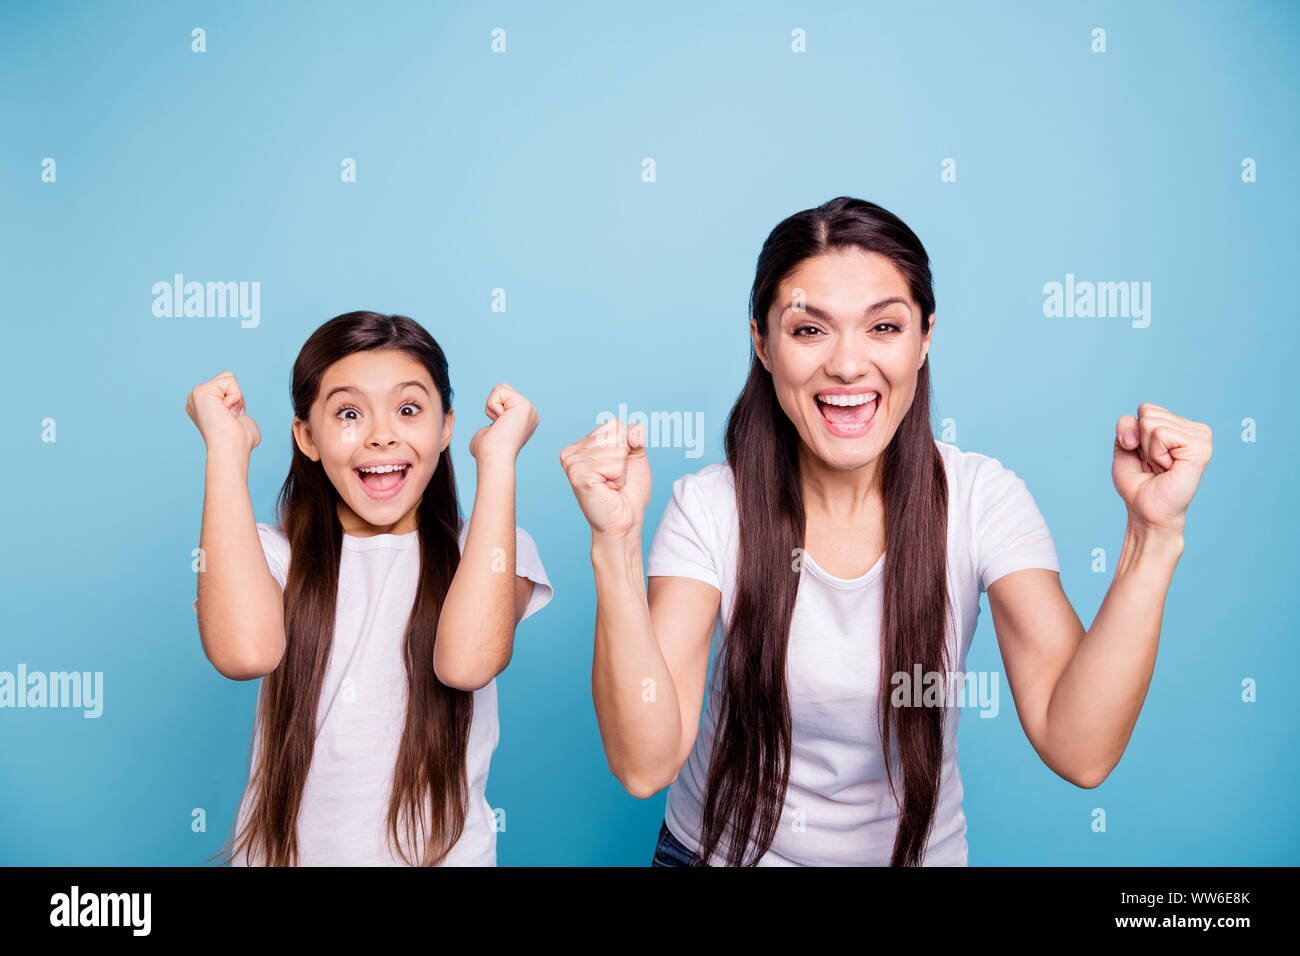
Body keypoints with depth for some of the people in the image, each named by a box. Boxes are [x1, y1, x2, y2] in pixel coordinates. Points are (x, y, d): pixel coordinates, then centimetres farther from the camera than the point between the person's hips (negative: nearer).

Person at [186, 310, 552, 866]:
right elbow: (244, 651, -19)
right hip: (286, 851, 1)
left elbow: (467, 661, -20)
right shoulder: (273, 553, 3)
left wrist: (497, 460, -15)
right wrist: (226, 447, -11)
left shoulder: (489, 550, 1)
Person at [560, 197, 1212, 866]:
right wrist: (615, 542, -31)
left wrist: (1154, 534, -28)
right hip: (722, 848, 0)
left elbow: (1079, 750, -22)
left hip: (918, 850, 1)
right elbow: (644, 764, -23)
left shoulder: (983, 499, -14)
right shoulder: (708, 508, -16)